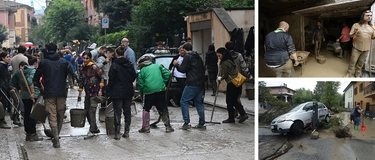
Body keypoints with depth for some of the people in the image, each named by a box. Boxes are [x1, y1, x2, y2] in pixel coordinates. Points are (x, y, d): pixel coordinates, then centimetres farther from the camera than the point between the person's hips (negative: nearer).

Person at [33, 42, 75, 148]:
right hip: (62, 93, 2)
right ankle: (56, 136, 24)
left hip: (49, 93, -1)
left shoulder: (43, 62, 1)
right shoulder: (64, 62, 4)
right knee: (60, 115, 16)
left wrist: (40, 87, 20)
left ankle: (56, 140, -9)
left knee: (52, 116, 0)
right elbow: (72, 76, 0)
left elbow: (36, 79, 3)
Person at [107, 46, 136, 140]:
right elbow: (134, 76, 8)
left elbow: (111, 80, -10)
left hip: (117, 92, -4)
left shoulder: (114, 65, -12)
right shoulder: (129, 65, 2)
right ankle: (126, 132, 16)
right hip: (128, 92, 5)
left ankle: (117, 133, -3)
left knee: (117, 113, -2)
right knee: (127, 112, 13)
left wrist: (109, 91, -1)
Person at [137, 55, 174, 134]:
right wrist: (163, 82, 13)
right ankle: (168, 126, 12)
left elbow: (141, 85, 4)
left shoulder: (142, 71, 8)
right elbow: (167, 74, 4)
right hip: (160, 90, 2)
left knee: (146, 109, 14)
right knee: (163, 109, 10)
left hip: (148, 91, -2)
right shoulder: (158, 66, 13)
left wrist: (141, 95, 14)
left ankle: (145, 127, 14)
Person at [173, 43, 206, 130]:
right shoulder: (198, 57, 18)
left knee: (183, 102, 0)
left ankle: (186, 123, -5)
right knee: (198, 103, 14)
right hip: (200, 84, 8)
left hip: (192, 84, -8)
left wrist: (176, 64, 6)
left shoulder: (187, 56, -6)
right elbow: (203, 69, 21)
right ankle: (202, 123, 13)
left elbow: (183, 69, -10)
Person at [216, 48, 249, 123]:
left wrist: (220, 78, 8)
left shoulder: (225, 63, -16)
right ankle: (243, 114, 8)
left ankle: (231, 118, 11)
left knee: (229, 101, 3)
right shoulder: (230, 60, 13)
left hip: (231, 83, -9)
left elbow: (225, 75, -11)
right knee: (234, 100, 14)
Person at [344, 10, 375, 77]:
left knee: (361, 63, 10)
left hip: (366, 48, 3)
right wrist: (355, 32, -24)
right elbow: (350, 35, -2)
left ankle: (358, 75, 22)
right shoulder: (356, 25, -5)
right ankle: (349, 74, 11)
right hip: (357, 47, -3)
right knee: (353, 62, -1)